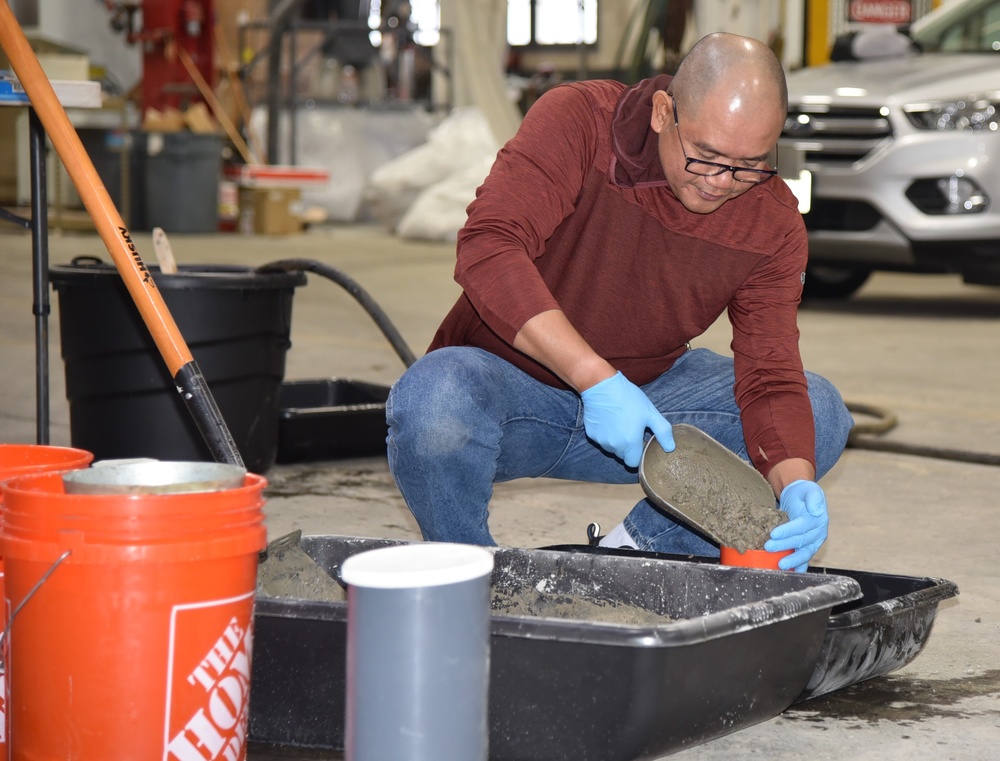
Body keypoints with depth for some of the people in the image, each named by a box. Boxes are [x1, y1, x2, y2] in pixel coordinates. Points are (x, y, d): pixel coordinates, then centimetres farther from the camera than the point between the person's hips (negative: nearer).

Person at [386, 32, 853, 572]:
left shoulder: (774, 224, -10)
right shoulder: (576, 120, -20)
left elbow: (770, 378, -13)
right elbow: (487, 245, -32)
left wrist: (795, 488, -35)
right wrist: (597, 380, -41)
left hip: (646, 391, 4)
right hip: (511, 377, -3)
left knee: (823, 414, -13)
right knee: (432, 400, -37)